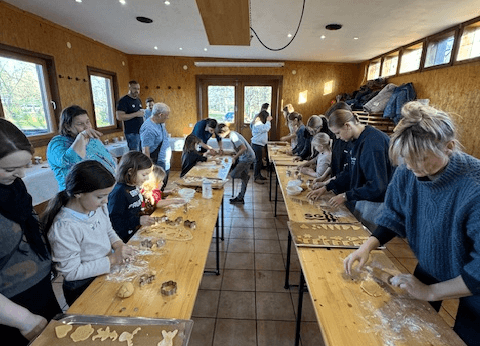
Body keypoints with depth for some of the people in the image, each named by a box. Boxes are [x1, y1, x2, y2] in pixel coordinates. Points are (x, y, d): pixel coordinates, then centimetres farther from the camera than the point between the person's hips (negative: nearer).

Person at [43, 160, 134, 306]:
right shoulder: (64, 227, -26)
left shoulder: (99, 207, -6)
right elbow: (72, 272, -20)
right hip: (83, 290, -6)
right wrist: (112, 259, -22)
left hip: (108, 273, 6)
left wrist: (119, 245, -8)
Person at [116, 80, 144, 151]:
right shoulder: (123, 101, -8)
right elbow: (119, 117, -18)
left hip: (141, 131, 7)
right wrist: (136, 114, -19)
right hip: (132, 133, -7)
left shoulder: (139, 100, 16)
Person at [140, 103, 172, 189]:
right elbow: (146, 151, -24)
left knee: (163, 189, 19)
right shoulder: (148, 129, -22)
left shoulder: (161, 123, 7)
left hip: (166, 165, 9)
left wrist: (169, 155, 22)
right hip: (157, 166, -9)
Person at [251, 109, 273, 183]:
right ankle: (256, 178, 2)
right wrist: (268, 121, -13)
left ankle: (258, 175, 28)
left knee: (259, 160, 17)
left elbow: (266, 129, 20)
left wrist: (268, 121, 11)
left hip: (259, 144, 11)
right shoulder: (258, 123, -18)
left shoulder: (259, 122, 15)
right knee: (258, 160, -6)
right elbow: (266, 129, -24)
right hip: (257, 144, -11)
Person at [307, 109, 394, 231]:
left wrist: (346, 196, -19)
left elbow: (377, 185, -26)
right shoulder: (359, 140, 7)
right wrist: (326, 188, 9)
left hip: (375, 202, -9)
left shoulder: (373, 143, -24)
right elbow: (350, 172, 14)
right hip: (361, 199, 9)